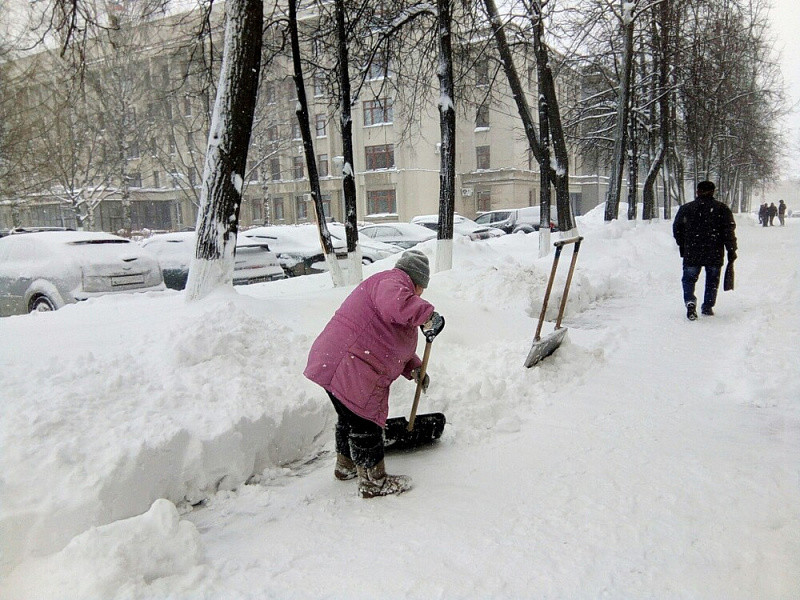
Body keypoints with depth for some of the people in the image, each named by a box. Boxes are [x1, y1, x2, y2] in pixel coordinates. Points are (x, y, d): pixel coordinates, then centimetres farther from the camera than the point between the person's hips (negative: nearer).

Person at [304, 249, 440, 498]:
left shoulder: (389, 282, 26)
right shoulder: (395, 280, -8)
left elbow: (392, 344, 30)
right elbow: (395, 305, -35)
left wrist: (414, 368, 22)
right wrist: (427, 313, -20)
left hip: (334, 363, 11)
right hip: (351, 370, -11)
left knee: (351, 417, 26)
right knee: (365, 424, 2)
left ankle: (346, 466, 45)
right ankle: (373, 482, 17)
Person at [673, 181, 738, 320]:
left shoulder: (685, 208, 2)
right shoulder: (722, 209, -1)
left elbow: (677, 229, 8)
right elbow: (729, 231, -5)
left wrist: (682, 247, 20)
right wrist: (731, 251, 1)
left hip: (691, 254, 0)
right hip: (715, 255, 0)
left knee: (689, 279, 9)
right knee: (712, 281, 16)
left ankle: (690, 301, -15)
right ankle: (708, 307, 20)